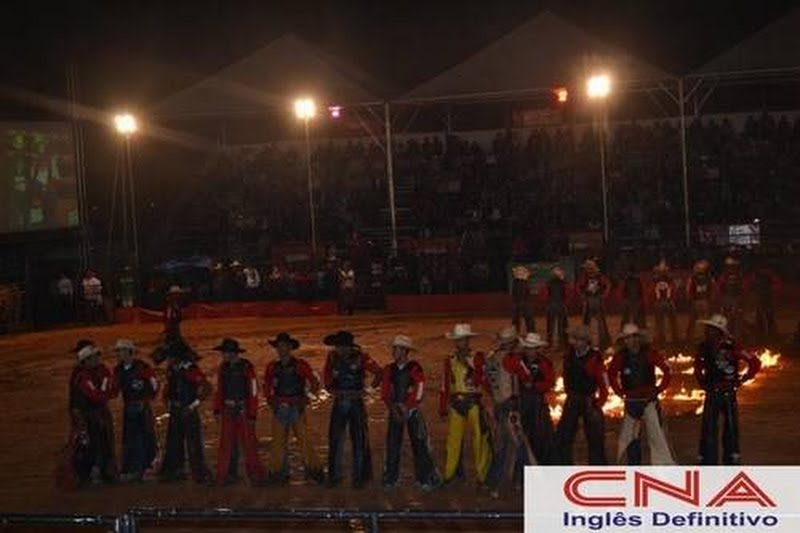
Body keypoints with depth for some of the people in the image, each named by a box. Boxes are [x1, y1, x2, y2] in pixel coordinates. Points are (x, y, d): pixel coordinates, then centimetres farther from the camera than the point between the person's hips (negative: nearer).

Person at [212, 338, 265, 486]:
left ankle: (256, 475, 2)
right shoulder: (223, 368, 8)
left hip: (243, 411, -5)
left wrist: (252, 414, -11)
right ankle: (222, 476, 11)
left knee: (248, 443, -4)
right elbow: (219, 390, 13)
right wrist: (217, 409, 6)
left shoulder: (247, 368, -10)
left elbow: (253, 392, -10)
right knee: (226, 444, 7)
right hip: (228, 411, 5)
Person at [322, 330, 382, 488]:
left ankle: (360, 476, 4)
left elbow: (378, 372, -3)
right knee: (335, 439, 4)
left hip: (356, 403, -4)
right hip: (339, 403, 4)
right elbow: (327, 374, 21)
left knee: (359, 439, -2)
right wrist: (330, 388, 8)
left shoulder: (360, 358, -8)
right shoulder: (332, 357, 3)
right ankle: (334, 475, 12)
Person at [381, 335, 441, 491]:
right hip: (395, 411, 3)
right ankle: (390, 478, 8)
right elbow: (385, 392, 4)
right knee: (392, 444, 0)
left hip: (413, 410, -3)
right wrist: (394, 408, -9)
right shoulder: (389, 370, 7)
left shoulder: (415, 369, -5)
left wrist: (406, 408, -12)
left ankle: (427, 478, 0)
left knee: (419, 444, -4)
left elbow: (418, 392, -9)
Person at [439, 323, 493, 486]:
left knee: (480, 437, -4)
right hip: (455, 403, 3)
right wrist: (442, 408, 11)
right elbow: (445, 386, 13)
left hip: (473, 402, -3)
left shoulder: (478, 358, 2)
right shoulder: (450, 360, 11)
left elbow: (483, 381, -2)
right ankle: (449, 474, 12)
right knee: (453, 439, 4)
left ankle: (482, 475, 3)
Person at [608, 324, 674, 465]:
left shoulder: (650, 354, -8)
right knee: (628, 436, 9)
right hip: (631, 402, 3)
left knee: (656, 434, -10)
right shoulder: (621, 357, -2)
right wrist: (620, 392, 7)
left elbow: (666, 370, -3)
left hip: (649, 400, -3)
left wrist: (658, 389, -6)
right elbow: (612, 374, 14)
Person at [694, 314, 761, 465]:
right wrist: (702, 382, 10)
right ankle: (708, 462, 9)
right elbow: (698, 366, 22)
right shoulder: (704, 347, 1)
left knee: (731, 429, 3)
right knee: (708, 429, 2)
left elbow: (755, 363, -10)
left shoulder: (731, 346, -14)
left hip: (728, 394, -4)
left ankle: (732, 460, 14)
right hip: (711, 394, 4)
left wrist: (741, 380, -9)